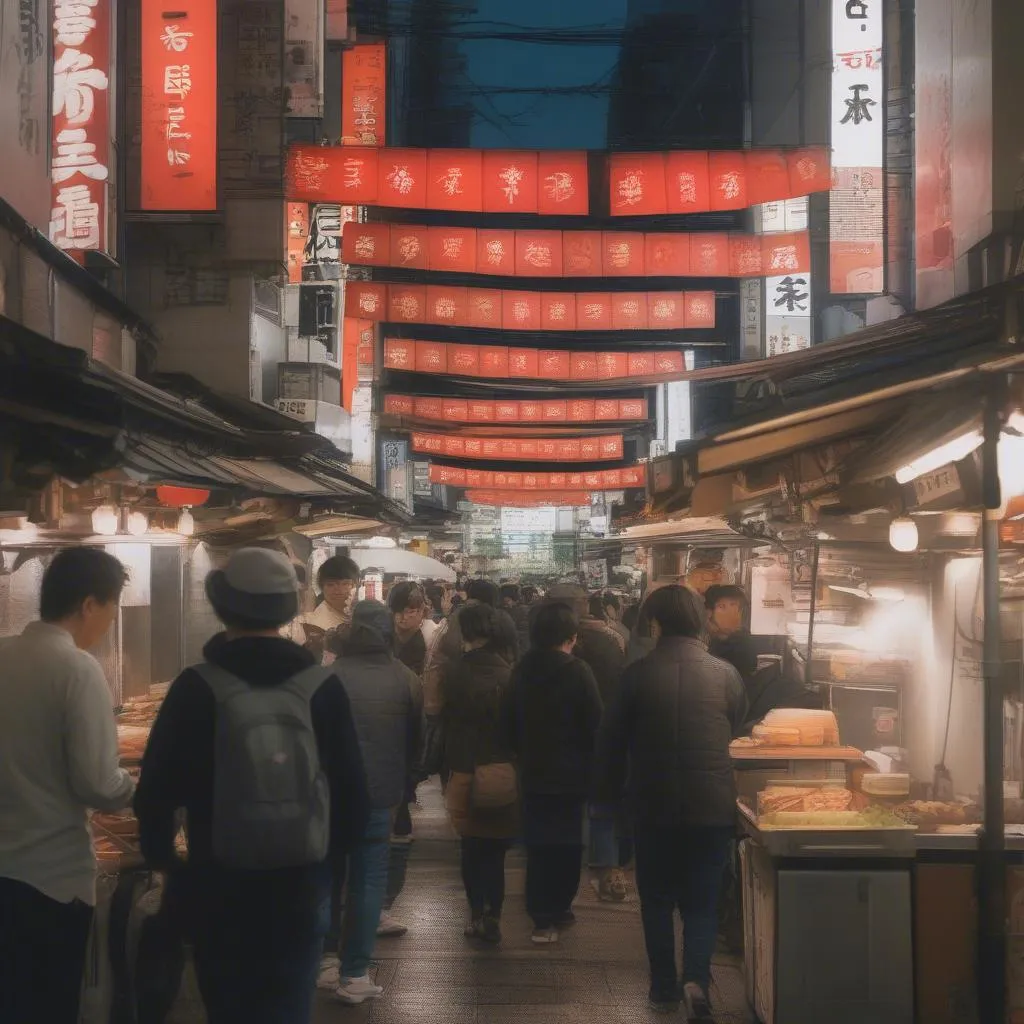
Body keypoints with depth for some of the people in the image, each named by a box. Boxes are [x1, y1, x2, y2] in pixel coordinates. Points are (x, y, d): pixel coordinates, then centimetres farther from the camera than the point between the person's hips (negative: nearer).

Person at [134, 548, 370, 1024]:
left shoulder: (196, 687, -10)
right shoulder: (323, 686, -7)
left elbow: (156, 793, -8)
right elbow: (353, 796, -5)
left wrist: (163, 860, 10)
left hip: (215, 892, 0)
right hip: (300, 893, 0)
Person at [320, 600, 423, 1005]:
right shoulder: (407, 679, -2)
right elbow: (416, 741, 6)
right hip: (382, 793, 0)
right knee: (369, 880, 6)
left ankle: (327, 960, 23)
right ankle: (355, 973, 5)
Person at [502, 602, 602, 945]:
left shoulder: (521, 671, 1)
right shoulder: (578, 672, -14)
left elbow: (509, 723, 7)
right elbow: (595, 725, -12)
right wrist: (591, 764, 1)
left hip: (533, 772, 4)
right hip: (571, 773, -4)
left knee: (538, 842, 10)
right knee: (566, 843, 9)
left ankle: (542, 916, 13)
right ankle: (557, 910, 13)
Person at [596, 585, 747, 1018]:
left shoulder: (637, 673, -8)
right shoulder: (726, 675, -6)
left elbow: (611, 739, 0)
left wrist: (609, 787, 17)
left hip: (653, 807, 0)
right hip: (714, 806, 1)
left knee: (657, 901, 17)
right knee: (702, 902, 12)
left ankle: (664, 988, 23)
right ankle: (697, 977, -8)